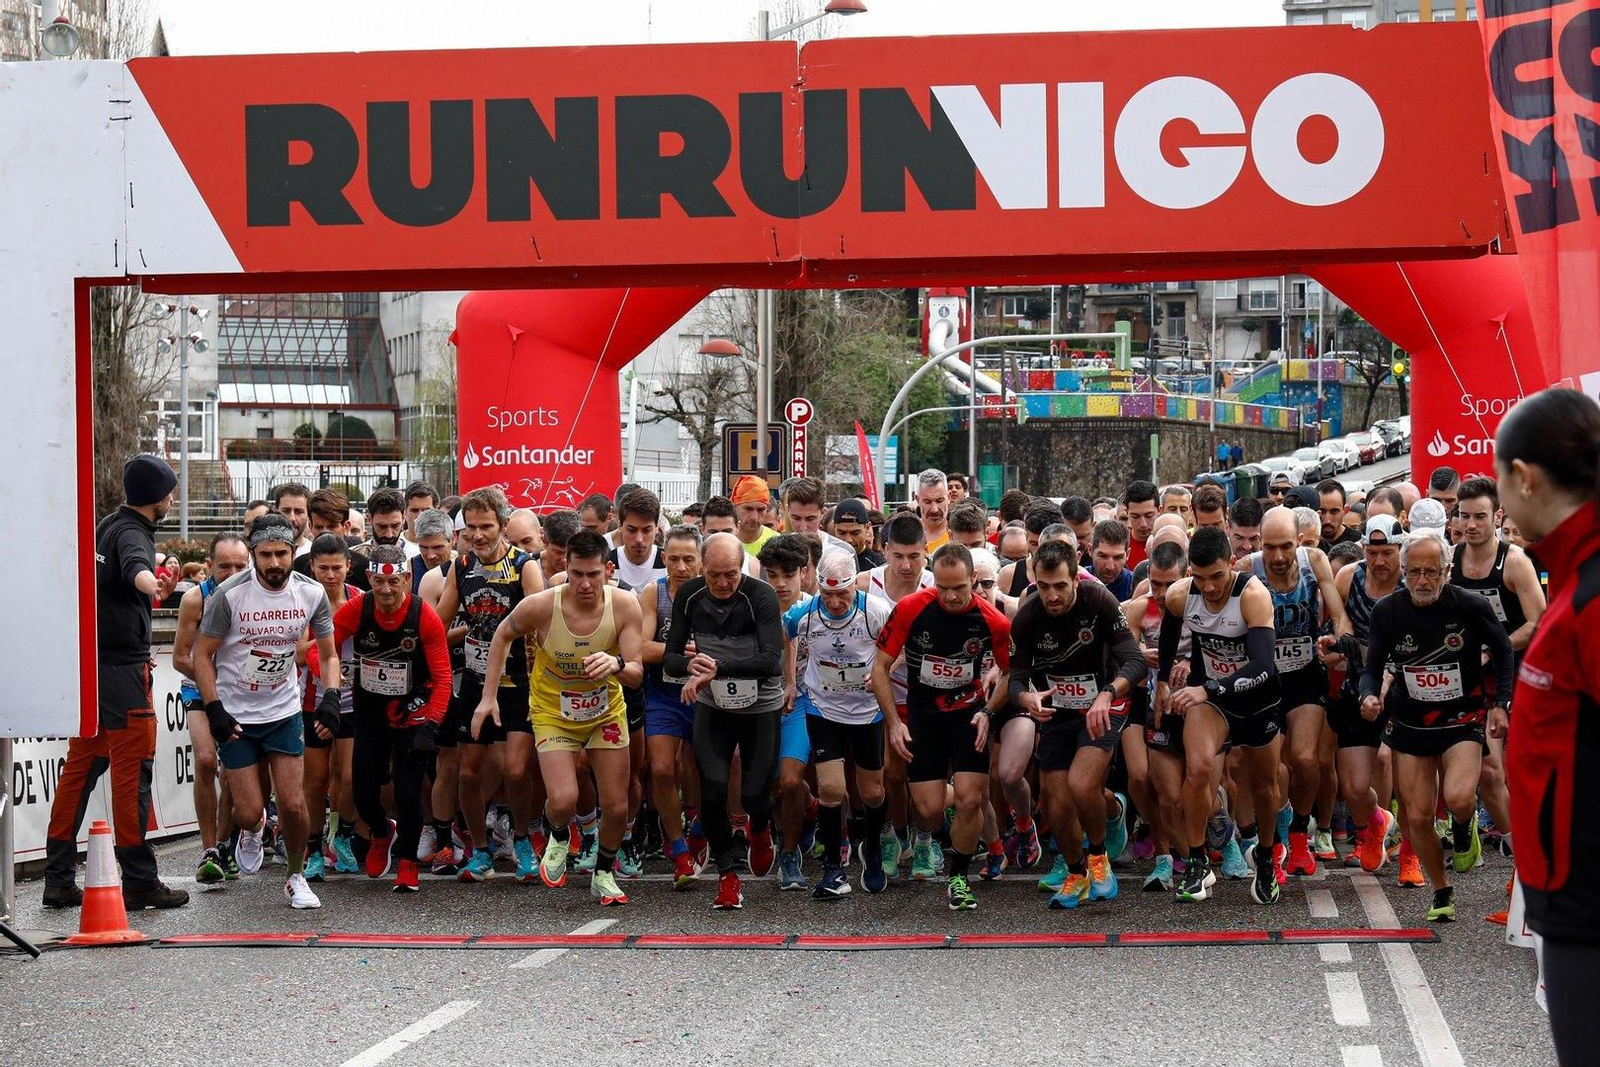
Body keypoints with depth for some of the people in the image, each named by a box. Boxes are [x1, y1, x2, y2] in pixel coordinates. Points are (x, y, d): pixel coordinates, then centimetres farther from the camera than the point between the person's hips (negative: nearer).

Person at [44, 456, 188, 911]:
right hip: (122, 667, -9)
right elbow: (135, 566, -38)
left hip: (91, 663, 10)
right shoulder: (131, 532, -13)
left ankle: (58, 878, 11)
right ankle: (139, 881, -3)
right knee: (132, 770, -5)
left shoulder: (107, 527, 16)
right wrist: (152, 586, -59)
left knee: (80, 767, 10)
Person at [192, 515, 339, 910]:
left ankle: (297, 878, 18)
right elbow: (202, 654, -7)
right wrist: (214, 710, -16)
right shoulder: (230, 594, -16)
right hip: (235, 715, -2)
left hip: (284, 710, 2)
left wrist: (330, 697, -11)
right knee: (249, 811, -4)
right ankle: (252, 829, 33)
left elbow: (327, 654, 5)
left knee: (293, 806, -5)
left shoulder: (311, 593, -7)